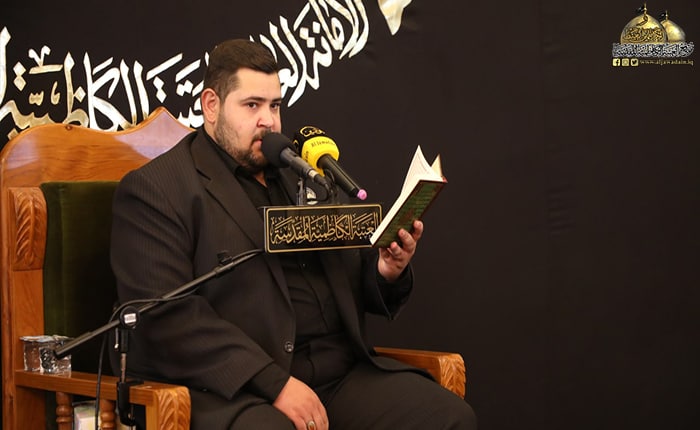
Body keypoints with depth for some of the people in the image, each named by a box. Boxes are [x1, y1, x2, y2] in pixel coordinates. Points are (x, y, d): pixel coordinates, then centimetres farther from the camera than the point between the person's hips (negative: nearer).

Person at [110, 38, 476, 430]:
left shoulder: (303, 175, 21)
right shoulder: (153, 190, 0)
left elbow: (351, 285, 24)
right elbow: (167, 318, -12)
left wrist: (386, 272, -1)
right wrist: (276, 383, -19)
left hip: (343, 371, 6)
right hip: (238, 388, -6)